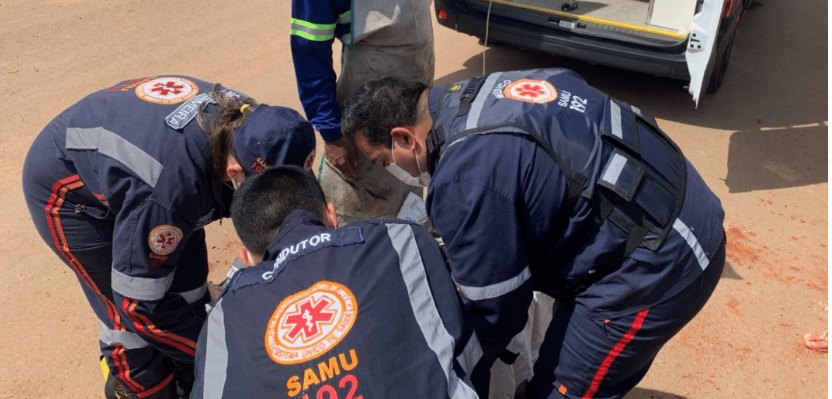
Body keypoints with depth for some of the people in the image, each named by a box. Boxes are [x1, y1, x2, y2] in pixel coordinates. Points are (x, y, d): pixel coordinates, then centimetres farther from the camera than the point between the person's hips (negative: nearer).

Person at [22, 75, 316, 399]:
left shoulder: (247, 121, -25)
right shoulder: (173, 186, -44)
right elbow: (138, 303, -31)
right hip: (66, 188, -6)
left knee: (187, 284, 6)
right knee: (128, 316, -5)